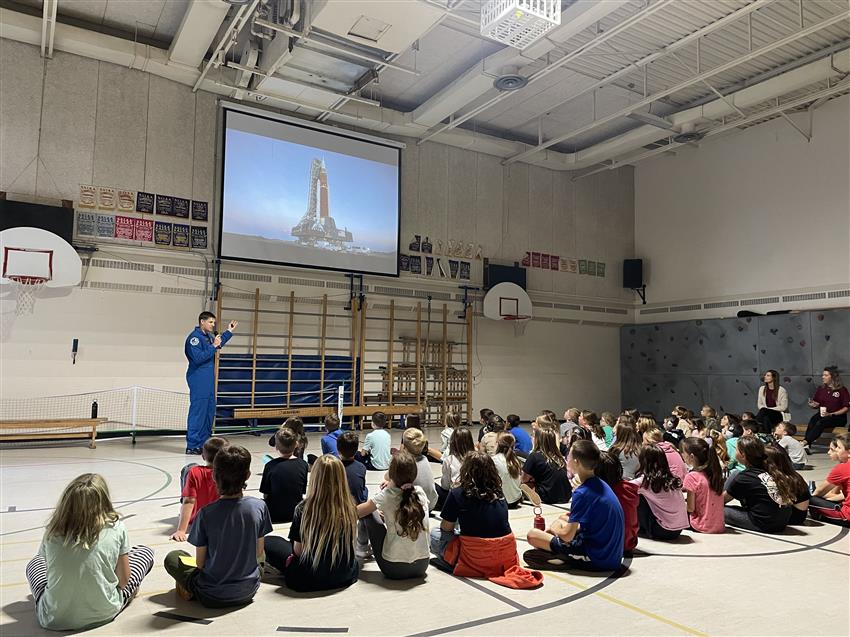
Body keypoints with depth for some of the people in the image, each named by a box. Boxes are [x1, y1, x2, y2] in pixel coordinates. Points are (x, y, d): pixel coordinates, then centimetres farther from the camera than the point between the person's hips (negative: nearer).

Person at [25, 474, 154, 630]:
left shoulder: (52, 532, -9)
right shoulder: (116, 528, -13)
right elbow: (123, 581, -6)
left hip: (54, 620, 3)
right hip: (104, 615, -2)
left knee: (35, 563, 31)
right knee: (145, 552, 18)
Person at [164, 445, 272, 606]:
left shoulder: (206, 514, -21)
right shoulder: (259, 507, -14)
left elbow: (200, 563, -9)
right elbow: (259, 553, -2)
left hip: (213, 596, -3)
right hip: (249, 591, 3)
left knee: (173, 557, 18)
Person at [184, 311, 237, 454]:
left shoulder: (209, 336, 12)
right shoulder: (194, 337, -14)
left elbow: (218, 344, 34)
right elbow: (198, 358, -22)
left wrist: (229, 331, 27)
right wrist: (213, 346, -19)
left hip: (209, 380, 9)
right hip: (198, 380, -9)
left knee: (210, 411, 13)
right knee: (198, 412, -7)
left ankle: (204, 443, 21)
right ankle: (192, 446, -1)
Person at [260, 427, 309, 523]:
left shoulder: (270, 465, -14)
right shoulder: (303, 465, -8)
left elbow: (265, 495, -7)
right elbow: (302, 492, -1)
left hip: (274, 514, -2)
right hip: (295, 512, 2)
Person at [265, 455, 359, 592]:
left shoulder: (304, 509, -23)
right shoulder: (350, 509, -15)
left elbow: (298, 551, -14)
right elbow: (350, 543, 0)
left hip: (310, 580, -2)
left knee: (268, 543, 14)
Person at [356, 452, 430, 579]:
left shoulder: (386, 495, -16)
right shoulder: (420, 492, -4)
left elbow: (356, 512, -3)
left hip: (393, 569, -4)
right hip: (422, 566, 4)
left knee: (369, 513, 9)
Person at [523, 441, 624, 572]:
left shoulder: (582, 493, -21)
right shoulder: (600, 485, 5)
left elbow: (567, 536, -17)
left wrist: (553, 528, 4)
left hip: (596, 560, -9)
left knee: (532, 535, -5)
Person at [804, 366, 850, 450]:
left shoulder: (842, 390, -2)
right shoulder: (821, 389, 12)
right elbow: (817, 403, 17)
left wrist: (831, 414, -16)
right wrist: (813, 405, -8)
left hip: (838, 417, -4)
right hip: (821, 414, 4)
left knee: (821, 422, -34)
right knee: (812, 420, -31)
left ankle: (806, 442, -43)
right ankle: (807, 445, -44)